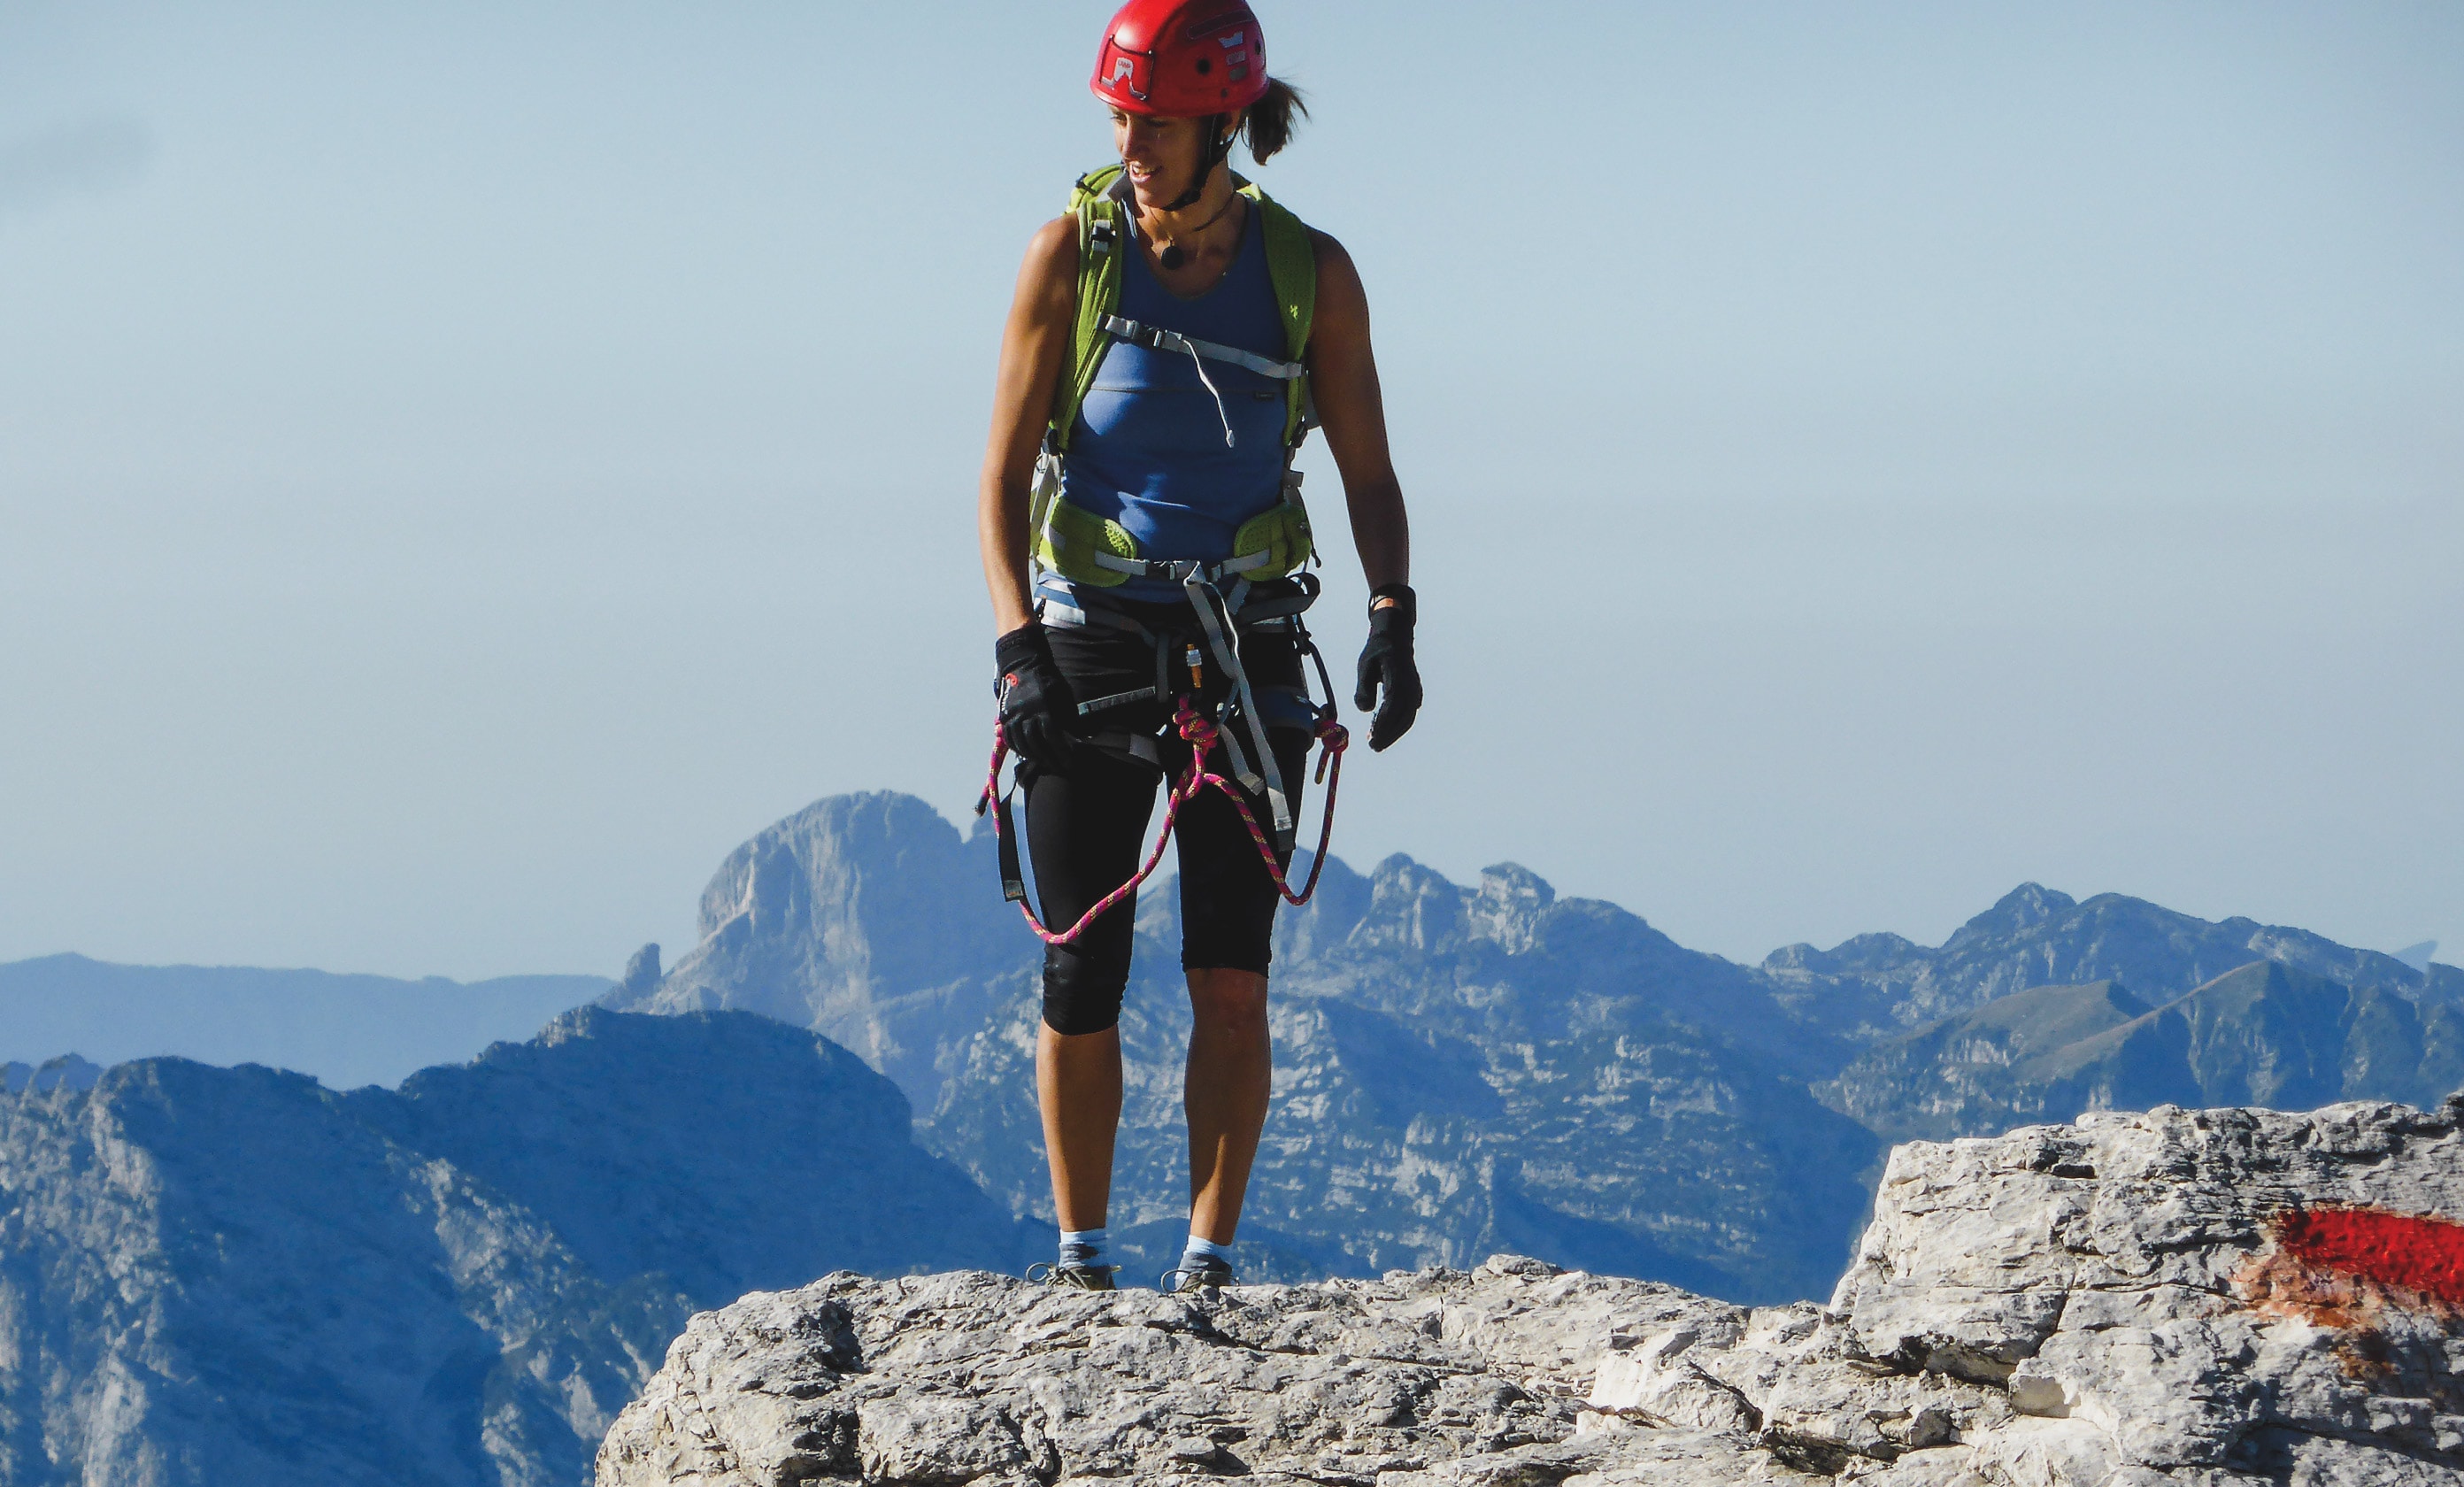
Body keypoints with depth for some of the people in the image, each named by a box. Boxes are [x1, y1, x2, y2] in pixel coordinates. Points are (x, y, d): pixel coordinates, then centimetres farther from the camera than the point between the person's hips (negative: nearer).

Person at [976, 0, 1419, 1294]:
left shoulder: (1310, 274, -4)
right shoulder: (1074, 250, -7)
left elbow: (1368, 474, 2)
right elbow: (1005, 472, -6)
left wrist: (1393, 617, -16)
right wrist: (1017, 648, -17)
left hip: (1246, 653, 0)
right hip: (1089, 646, 0)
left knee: (1231, 982, -7)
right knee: (1081, 981, -1)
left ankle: (1208, 1263, 0)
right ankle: (1079, 1262, 11)